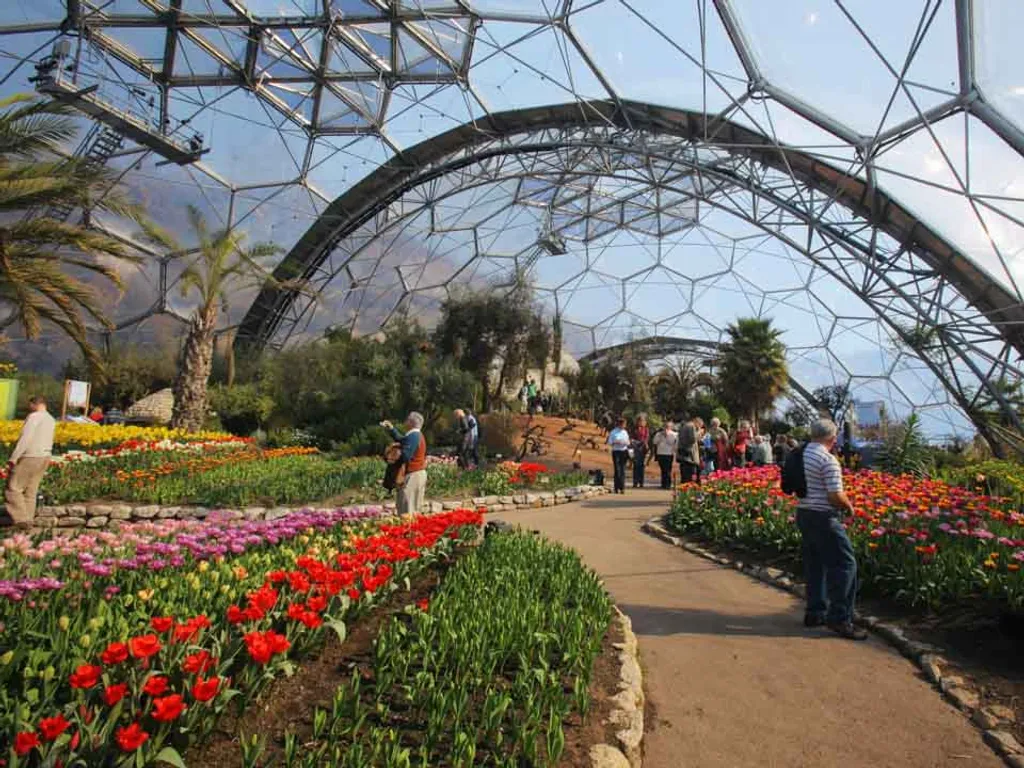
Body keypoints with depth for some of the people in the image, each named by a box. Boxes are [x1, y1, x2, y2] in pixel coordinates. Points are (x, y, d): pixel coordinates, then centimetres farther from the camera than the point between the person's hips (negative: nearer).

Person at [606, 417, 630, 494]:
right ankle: (617, 487, 1)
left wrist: (626, 443, -8)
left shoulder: (625, 432, 11)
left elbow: (628, 442, 15)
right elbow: (609, 442, -2)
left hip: (624, 451, 3)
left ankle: (622, 487, 4)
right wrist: (615, 442, -20)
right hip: (616, 452, -3)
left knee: (622, 470, 0)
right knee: (617, 470, -5)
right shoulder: (613, 432, -1)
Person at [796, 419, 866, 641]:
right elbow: (836, 496, -20)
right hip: (824, 518, -8)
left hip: (803, 514, 9)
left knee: (815, 565, 16)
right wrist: (849, 507, 1)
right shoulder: (828, 460, -17)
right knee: (844, 564, 0)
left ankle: (815, 613, 24)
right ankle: (840, 619, 2)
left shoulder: (801, 454, 7)